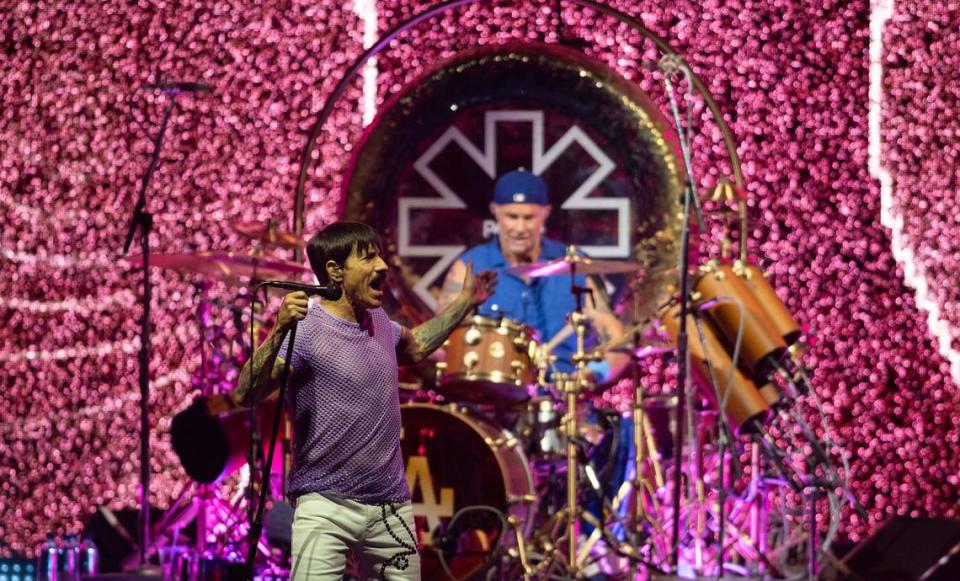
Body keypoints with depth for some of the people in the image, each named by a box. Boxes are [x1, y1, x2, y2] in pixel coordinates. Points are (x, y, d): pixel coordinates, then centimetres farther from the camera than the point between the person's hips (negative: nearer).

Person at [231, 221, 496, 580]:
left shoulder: (379, 322, 12)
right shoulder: (306, 330, -13)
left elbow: (415, 347, 36)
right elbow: (246, 396, -22)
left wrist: (466, 301, 34)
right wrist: (279, 332, -34)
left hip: (392, 509, 7)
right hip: (326, 507, -7)